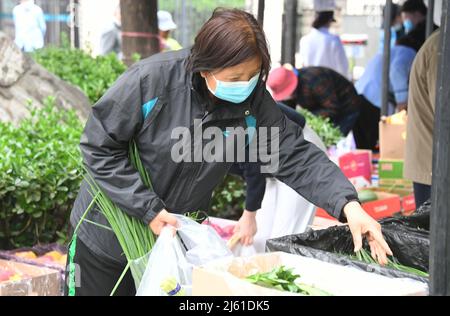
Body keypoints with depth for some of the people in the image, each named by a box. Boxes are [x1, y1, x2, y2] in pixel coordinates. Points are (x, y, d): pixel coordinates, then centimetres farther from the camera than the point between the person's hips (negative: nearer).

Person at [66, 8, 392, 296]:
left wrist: (348, 205, -30)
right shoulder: (151, 80, -26)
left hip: (176, 239, 3)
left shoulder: (254, 100, -14)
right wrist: (148, 209, -22)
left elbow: (297, 156, -15)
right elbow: (99, 147, -19)